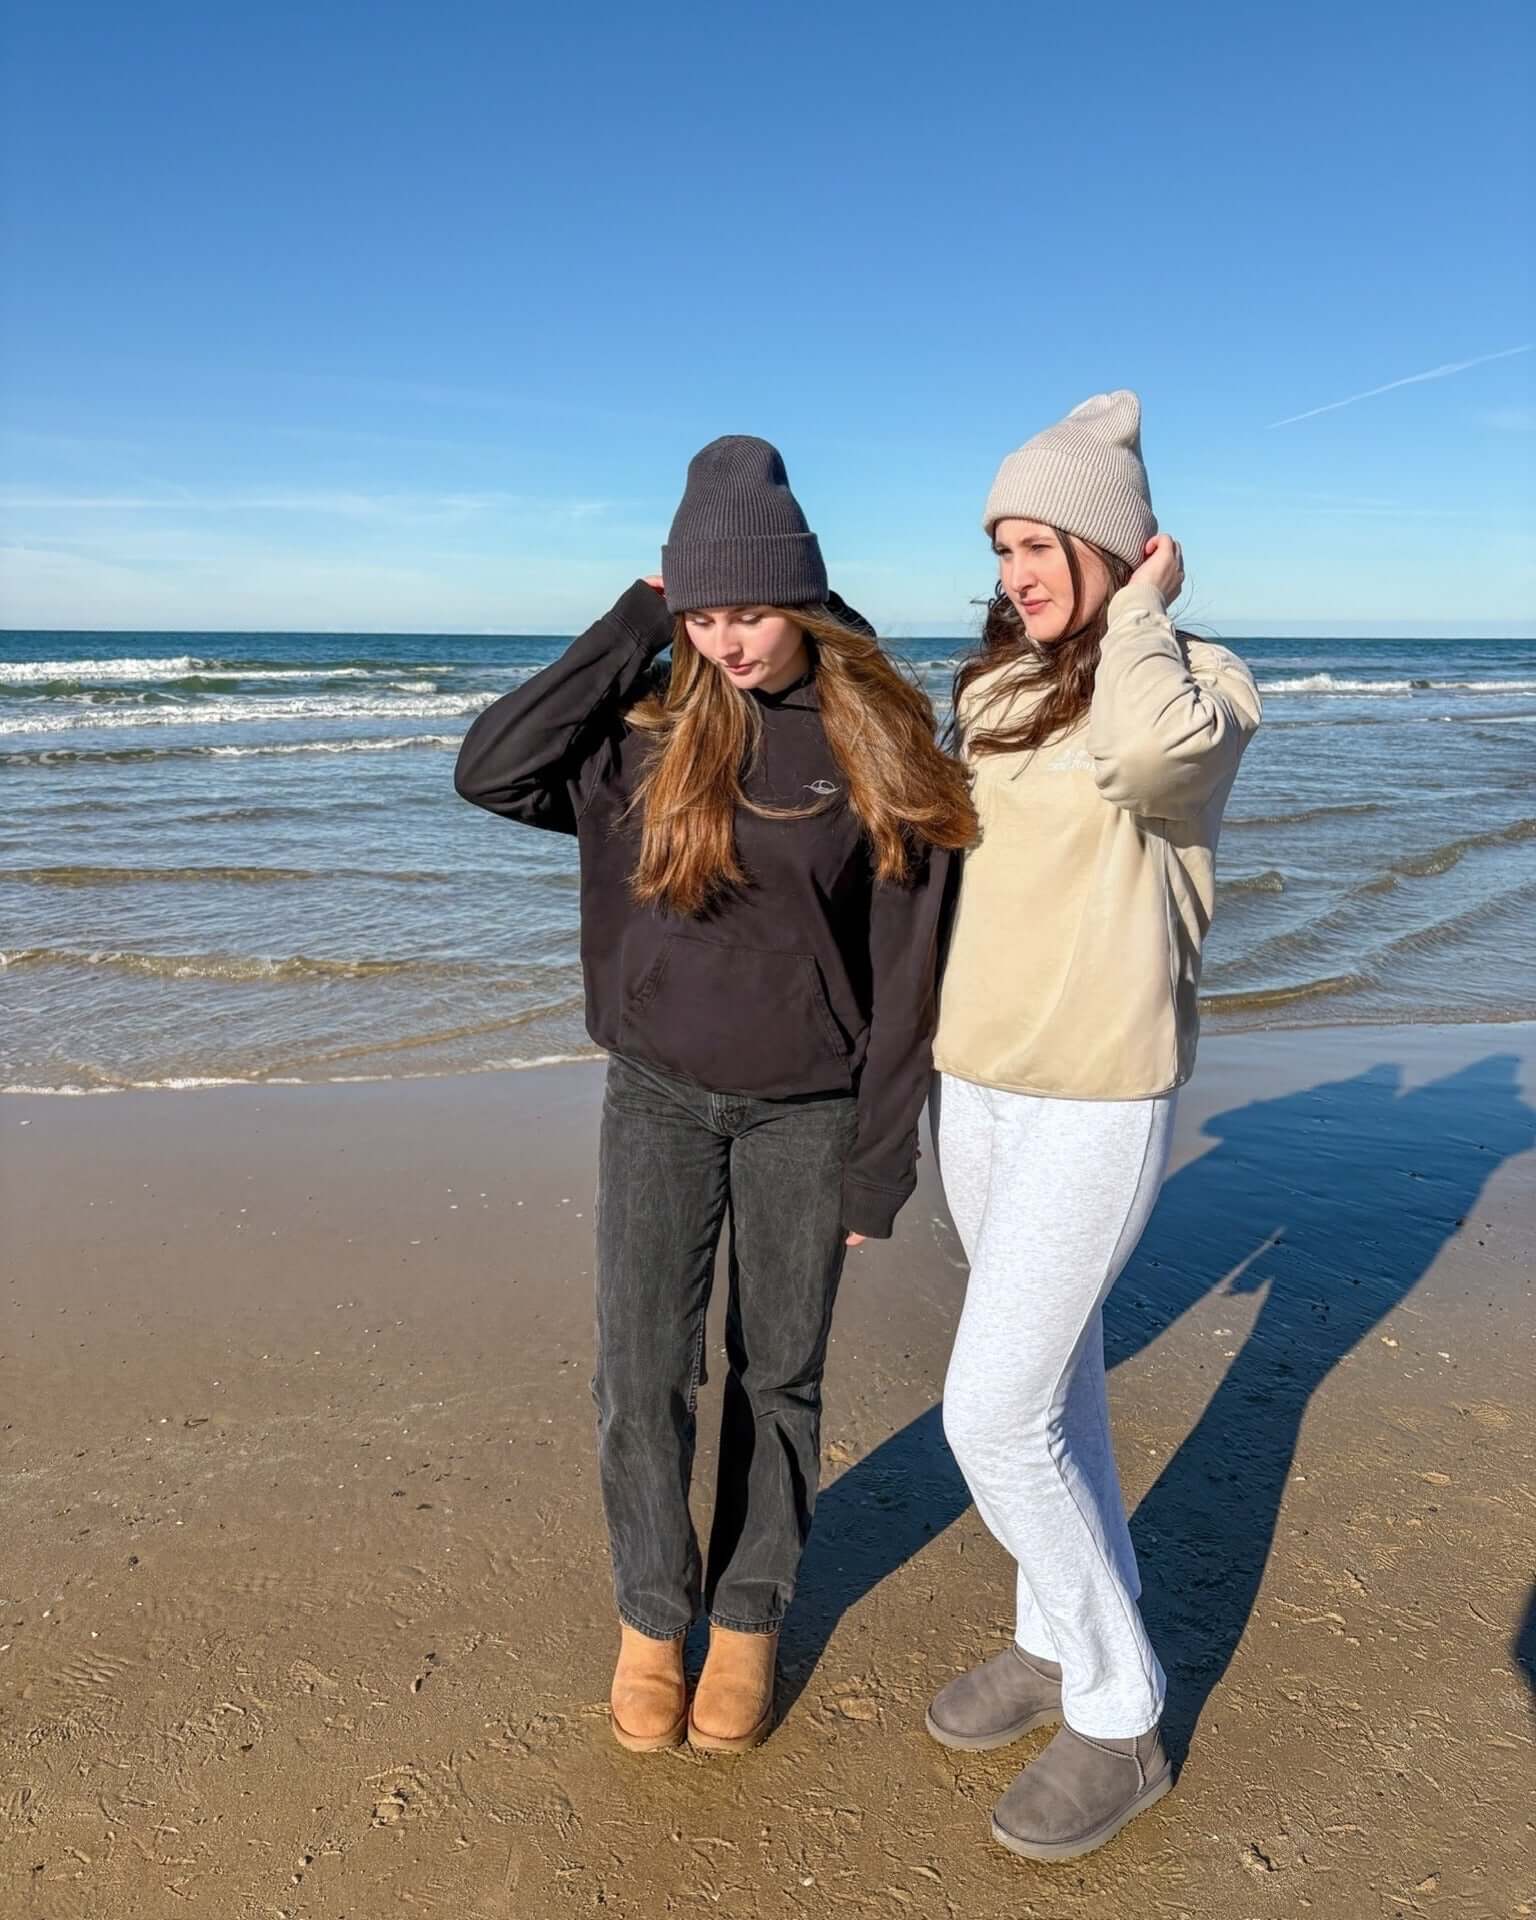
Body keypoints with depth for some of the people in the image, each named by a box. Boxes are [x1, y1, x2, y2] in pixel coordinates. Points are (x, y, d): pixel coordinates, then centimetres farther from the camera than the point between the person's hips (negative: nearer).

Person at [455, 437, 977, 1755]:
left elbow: (905, 969, -7)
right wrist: (634, 625, -13)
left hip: (806, 1112, -1)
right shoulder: (650, 726, -2)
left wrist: (879, 1162, -6)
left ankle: (748, 1620, 34)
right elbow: (488, 772, -15)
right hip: (659, 1097, 2)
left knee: (779, 1375, 12)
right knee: (642, 1376, 3)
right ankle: (651, 1616, 28)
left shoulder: (883, 745, -9)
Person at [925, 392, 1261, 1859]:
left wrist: (1142, 611, -17)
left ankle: (1118, 1719, 16)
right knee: (1051, 1377, 19)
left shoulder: (1198, 684, -11)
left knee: (992, 1417, -6)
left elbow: (1148, 749, -36)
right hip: (974, 1080, 7)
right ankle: (1059, 1639, 38)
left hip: (1093, 1103, -7)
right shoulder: (998, 686, 8)